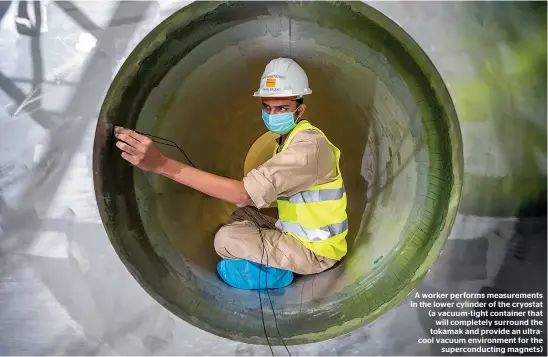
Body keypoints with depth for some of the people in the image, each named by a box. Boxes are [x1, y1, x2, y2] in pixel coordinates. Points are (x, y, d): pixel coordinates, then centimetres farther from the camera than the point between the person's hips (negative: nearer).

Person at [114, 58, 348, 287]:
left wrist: (163, 164, -41)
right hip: (300, 235, 9)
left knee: (226, 239, -13)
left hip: (315, 252, -9)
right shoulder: (288, 139, 7)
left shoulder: (309, 145, -27)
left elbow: (244, 194, -36)